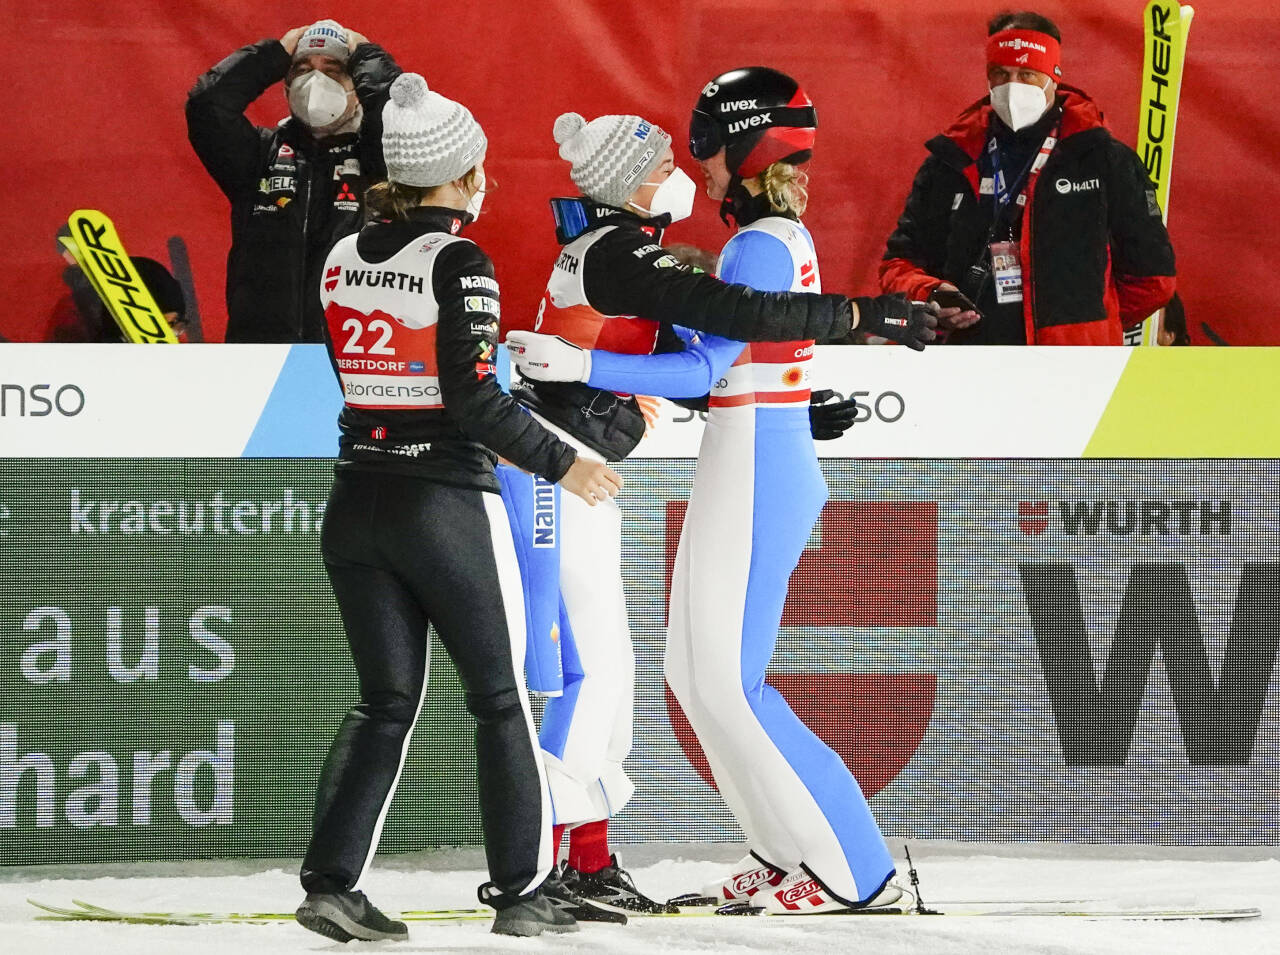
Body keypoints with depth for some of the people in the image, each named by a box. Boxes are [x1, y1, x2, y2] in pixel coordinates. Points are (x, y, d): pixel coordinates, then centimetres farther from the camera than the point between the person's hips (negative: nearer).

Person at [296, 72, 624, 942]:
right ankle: (522, 892, 12)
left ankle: (332, 880, 0)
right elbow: (473, 398, -19)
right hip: (447, 506, -5)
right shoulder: (456, 261, -14)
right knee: (501, 698, 9)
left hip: (358, 503, 6)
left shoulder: (343, 258, 5)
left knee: (387, 701, 12)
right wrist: (560, 463, -8)